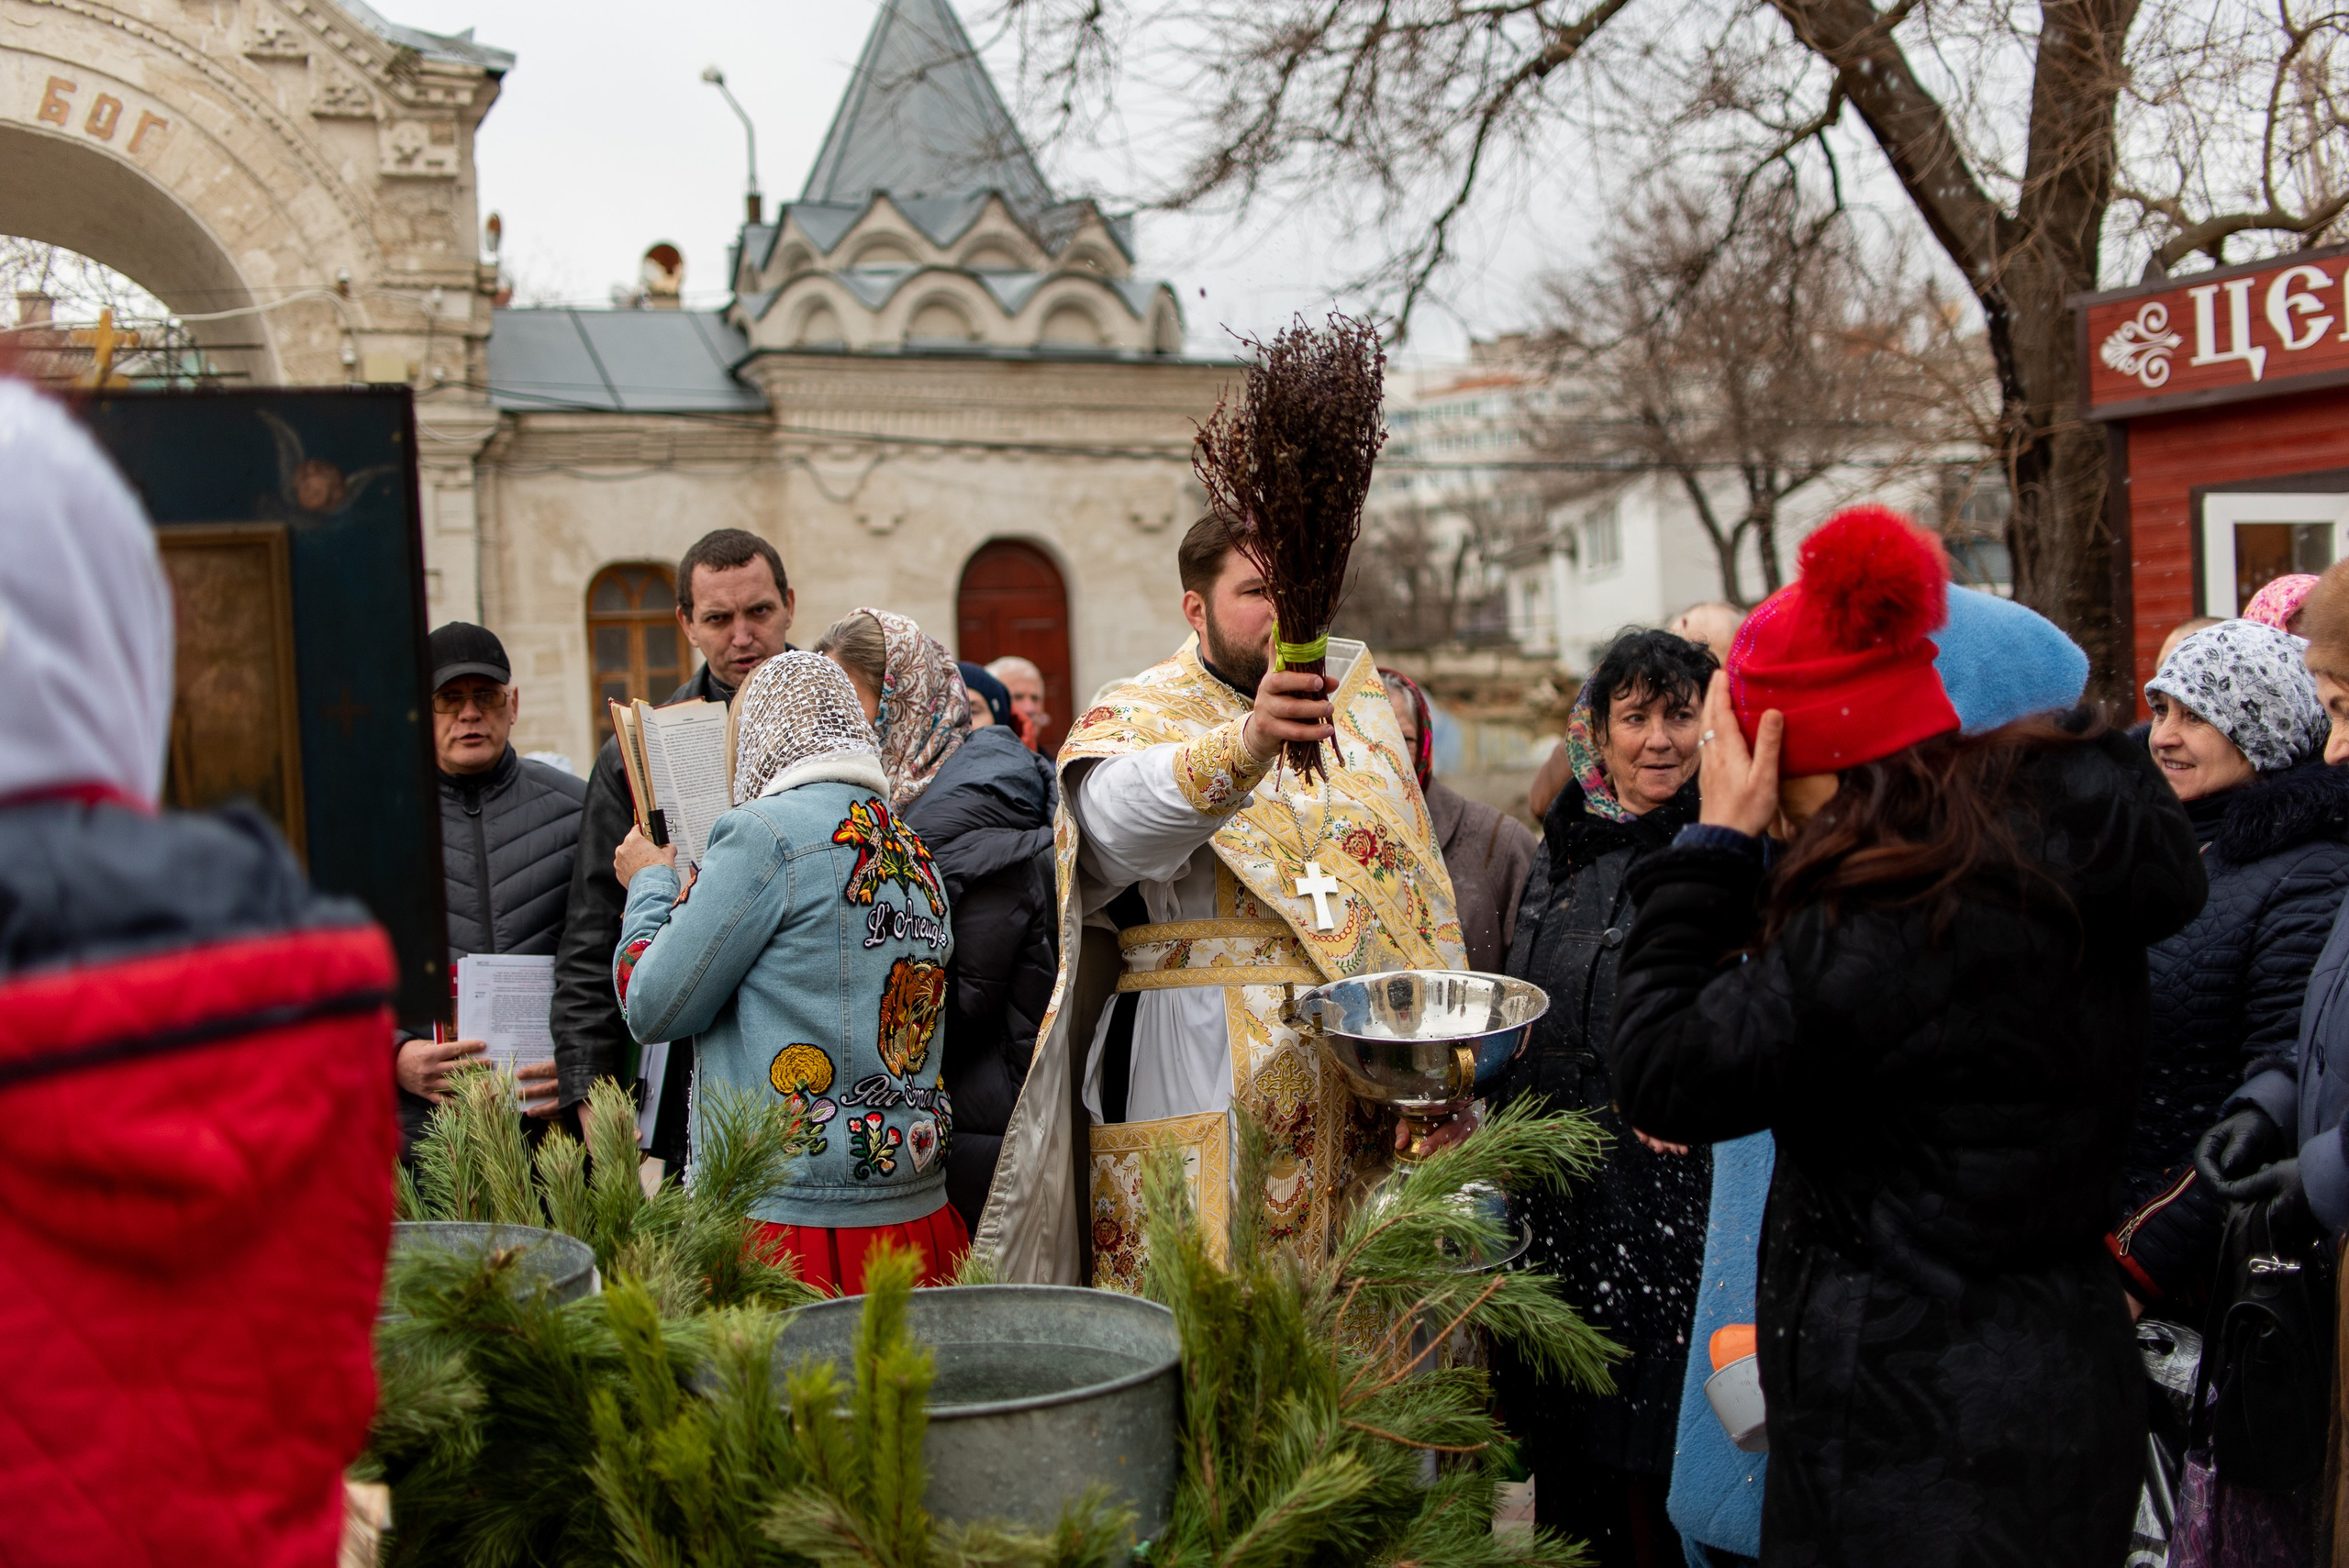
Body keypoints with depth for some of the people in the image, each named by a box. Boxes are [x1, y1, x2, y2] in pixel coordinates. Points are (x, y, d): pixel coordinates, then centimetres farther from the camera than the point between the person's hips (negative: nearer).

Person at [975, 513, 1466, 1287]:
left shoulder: (1356, 691, 15)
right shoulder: (1137, 717, -3)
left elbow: (1411, 885, 21)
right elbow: (1123, 815, -29)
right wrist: (1247, 742, -48)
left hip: (1365, 1068, 5)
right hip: (1202, 1074, -4)